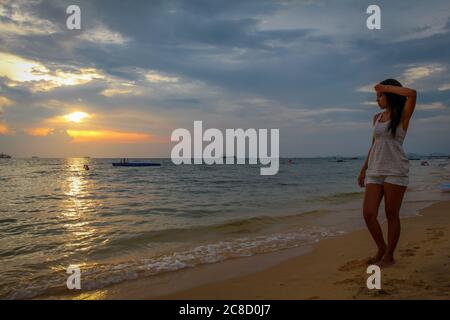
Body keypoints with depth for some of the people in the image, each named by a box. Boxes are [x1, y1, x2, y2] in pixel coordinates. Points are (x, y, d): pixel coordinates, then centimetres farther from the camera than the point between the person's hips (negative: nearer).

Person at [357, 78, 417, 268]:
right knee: (368, 214, -2)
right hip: (375, 171, 5)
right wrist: (364, 169, 18)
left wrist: (386, 87, -8)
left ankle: (389, 256, 14)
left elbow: (412, 94, -20)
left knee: (391, 215, 1)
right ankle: (381, 248, 20)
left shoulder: (402, 116, -1)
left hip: (395, 171, -5)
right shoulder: (377, 118, 15)